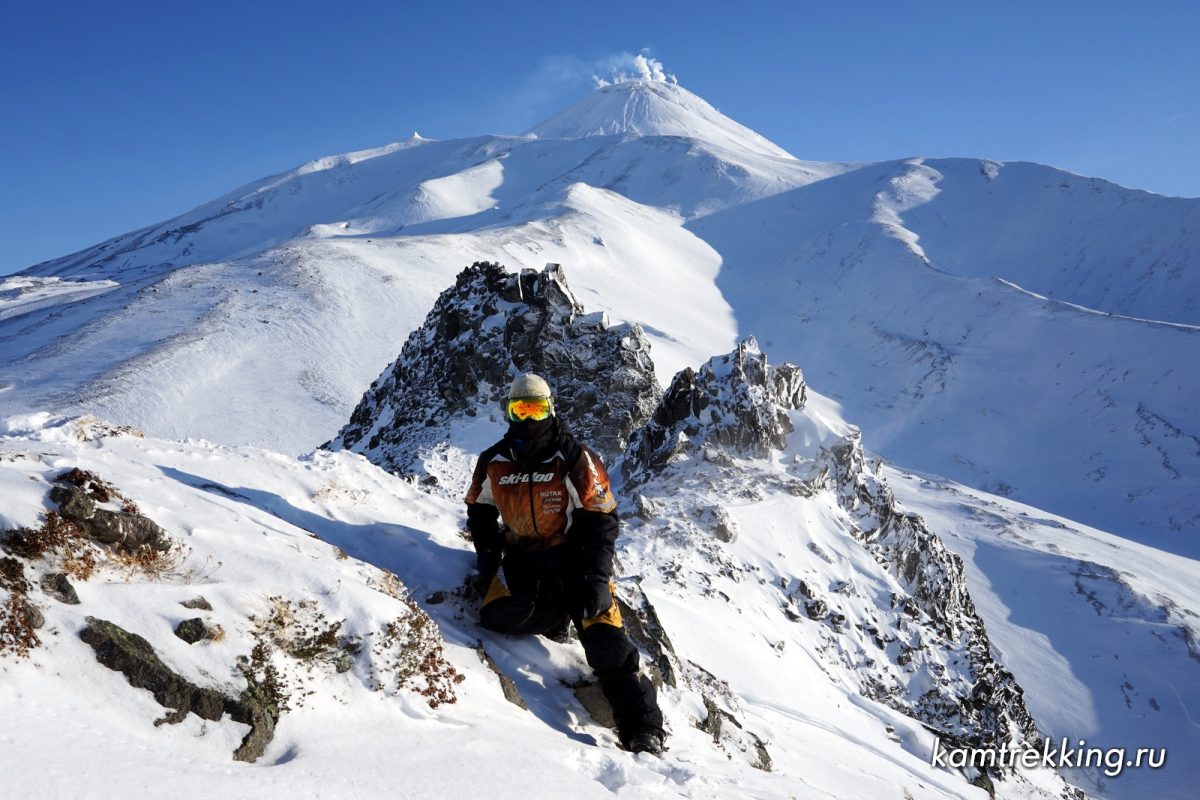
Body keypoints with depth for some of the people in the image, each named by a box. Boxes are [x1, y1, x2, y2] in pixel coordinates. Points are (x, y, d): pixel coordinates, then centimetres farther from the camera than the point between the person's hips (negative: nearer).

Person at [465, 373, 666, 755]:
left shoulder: (575, 459, -12)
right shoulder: (493, 462, 2)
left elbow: (602, 520, -12)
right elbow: (479, 511, 18)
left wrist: (595, 580, -21)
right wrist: (488, 559, 5)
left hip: (574, 560, -4)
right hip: (521, 559, 4)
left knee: (608, 647, -18)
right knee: (496, 616, -27)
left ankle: (644, 731, -8)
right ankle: (555, 617, 2)